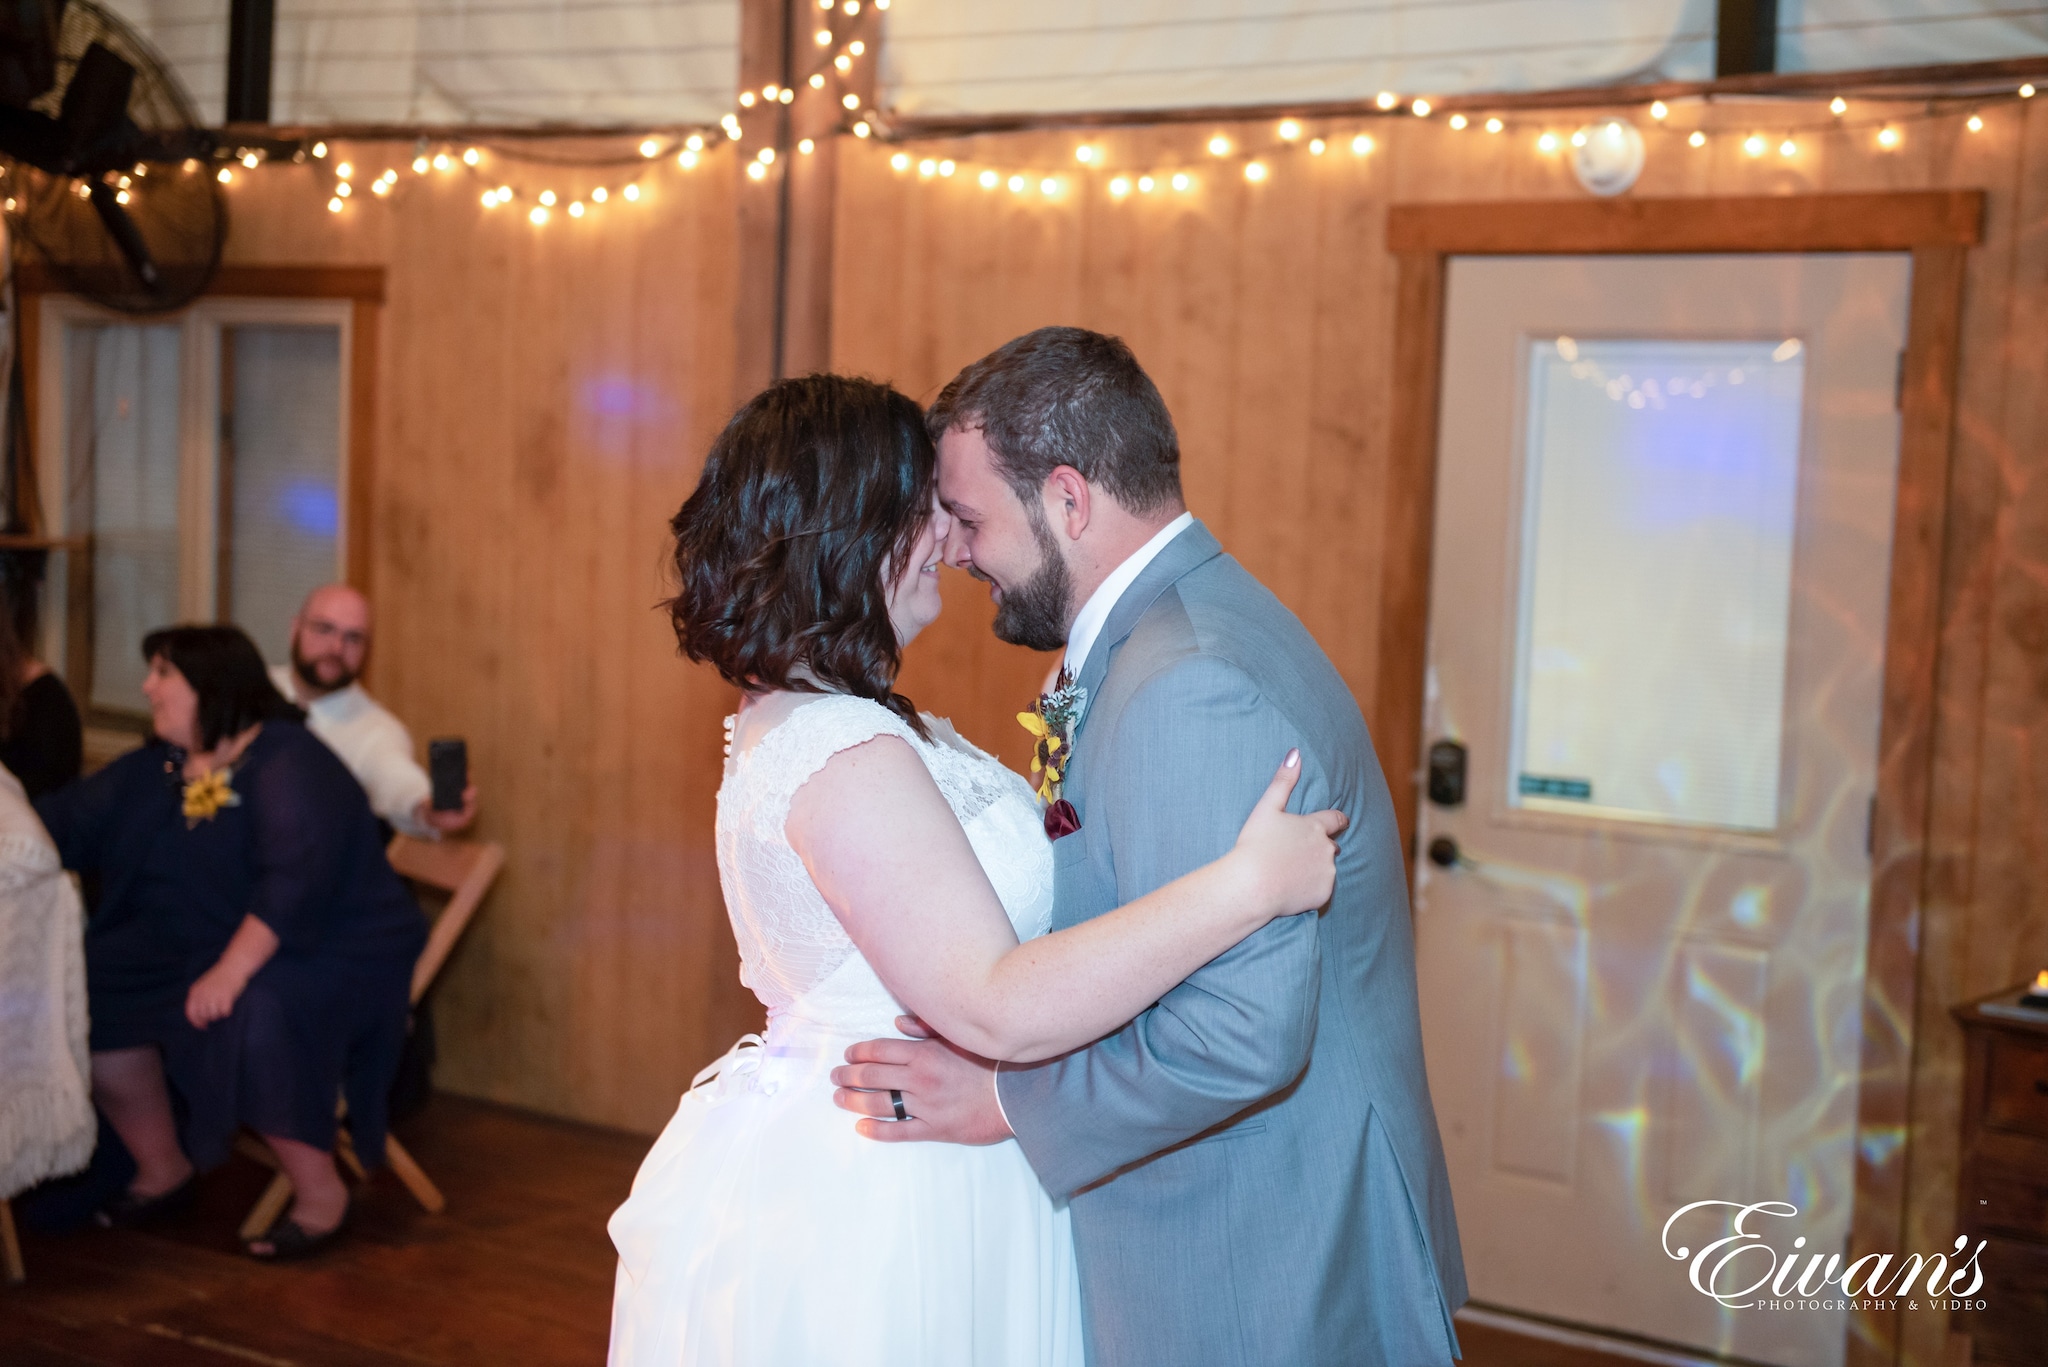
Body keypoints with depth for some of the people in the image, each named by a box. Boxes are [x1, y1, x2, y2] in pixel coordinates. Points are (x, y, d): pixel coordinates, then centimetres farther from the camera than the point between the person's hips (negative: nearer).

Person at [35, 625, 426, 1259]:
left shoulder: (289, 764, -18)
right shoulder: (157, 768, 10)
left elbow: (297, 878, -30)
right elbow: (67, 821, 8)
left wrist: (232, 970, -37)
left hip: (336, 952, -8)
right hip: (204, 945, 9)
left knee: (252, 1017, -36)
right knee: (92, 992, -8)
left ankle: (320, 1193, -17)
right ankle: (163, 1170, 8)